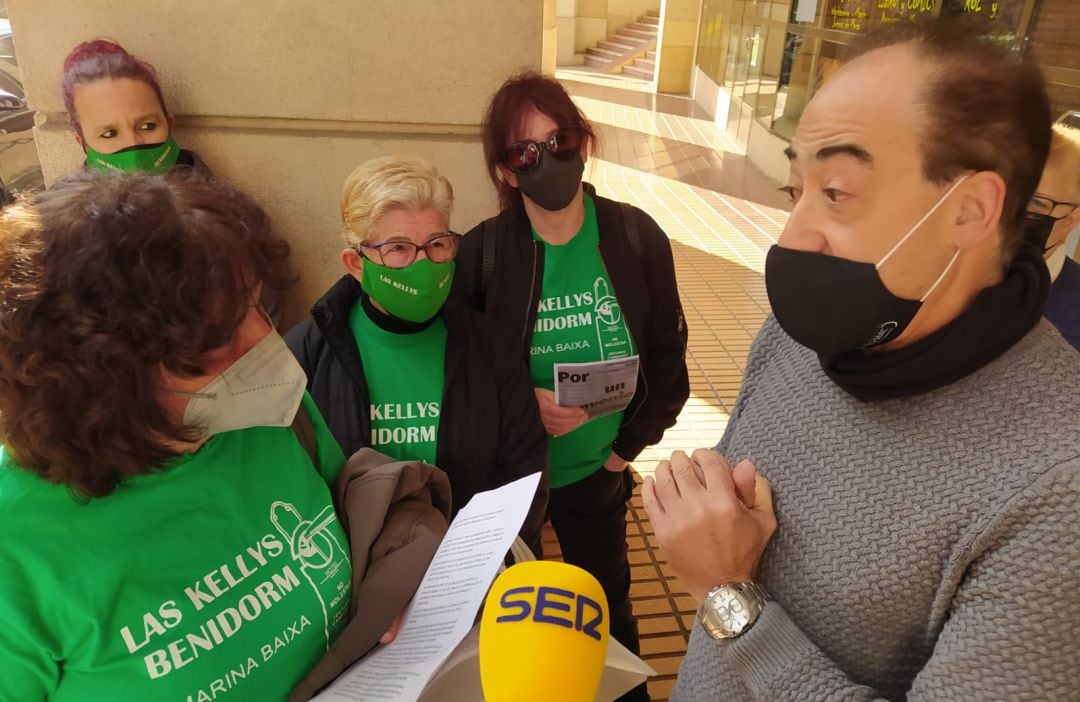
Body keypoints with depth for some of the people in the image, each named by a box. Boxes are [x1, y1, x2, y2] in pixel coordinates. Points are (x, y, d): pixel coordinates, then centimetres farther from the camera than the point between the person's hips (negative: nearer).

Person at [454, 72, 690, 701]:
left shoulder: (639, 239, -12)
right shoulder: (481, 252, -15)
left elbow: (667, 353, -2)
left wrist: (630, 444, -6)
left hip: (596, 470, 1)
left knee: (607, 597, 22)